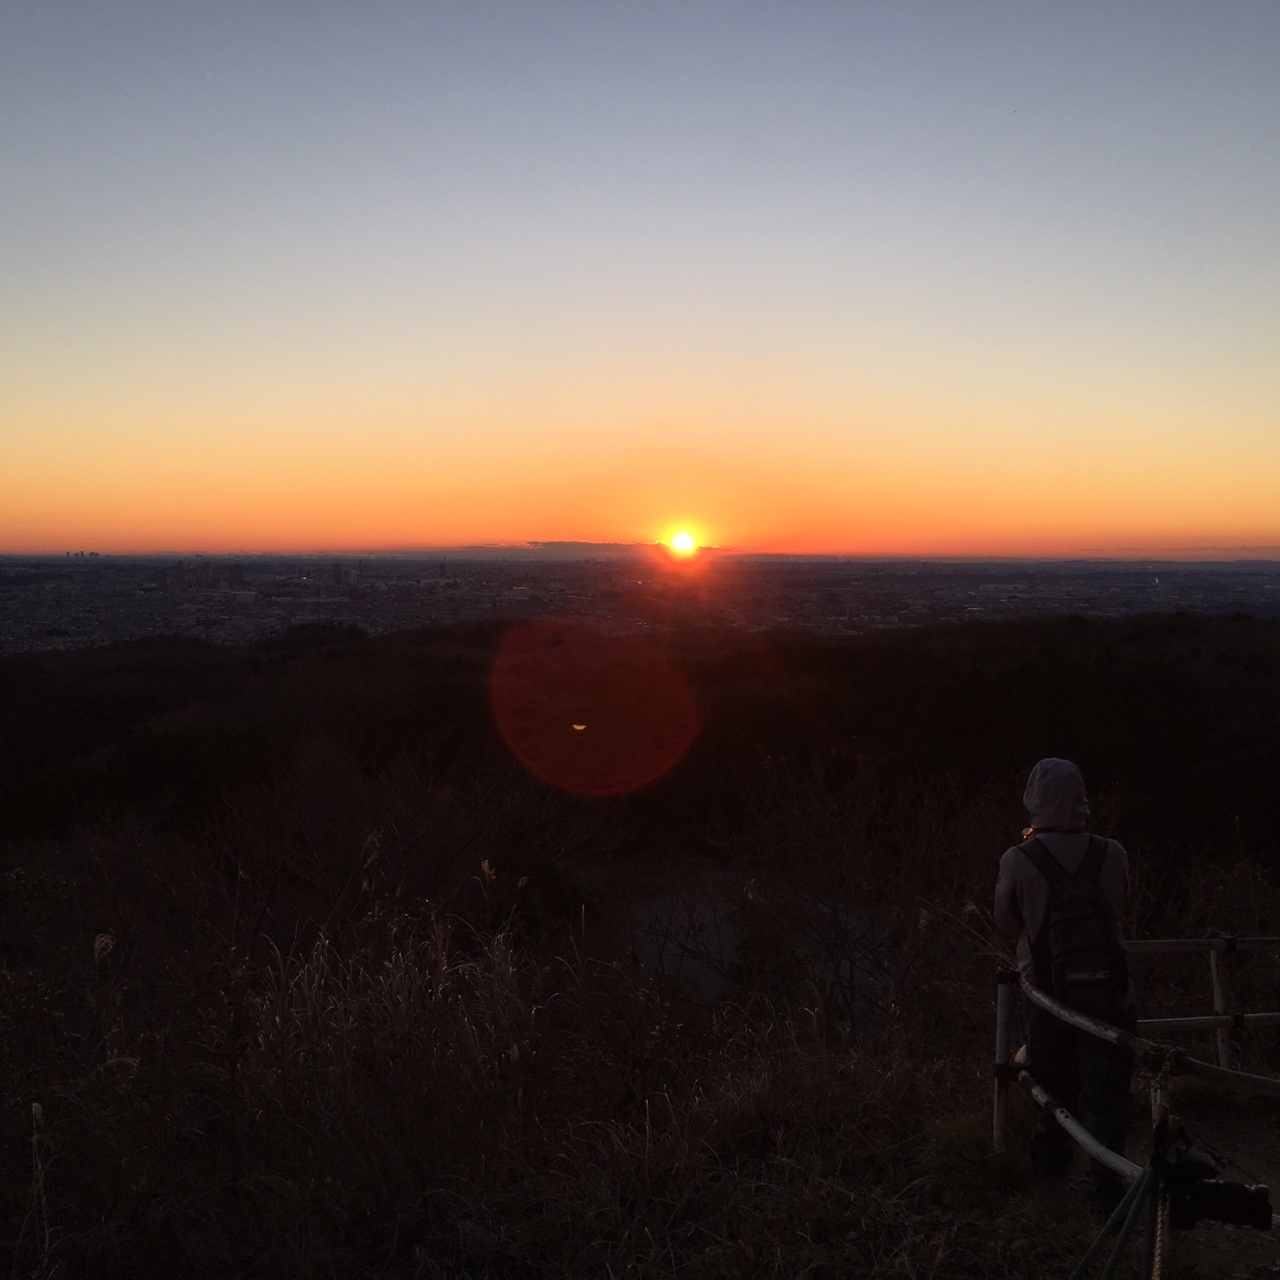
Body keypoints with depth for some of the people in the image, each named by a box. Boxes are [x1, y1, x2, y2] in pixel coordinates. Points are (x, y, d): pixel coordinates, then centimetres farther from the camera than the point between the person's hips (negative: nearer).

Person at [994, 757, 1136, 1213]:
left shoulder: (1017, 860, -17)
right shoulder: (1111, 854, -14)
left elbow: (1007, 925, -3)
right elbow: (1117, 904, 5)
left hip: (1047, 988, 1)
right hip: (1105, 988, 0)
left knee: (1053, 1079, 21)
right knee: (1104, 1088, 8)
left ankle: (1050, 1158, 38)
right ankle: (1105, 1184, 7)